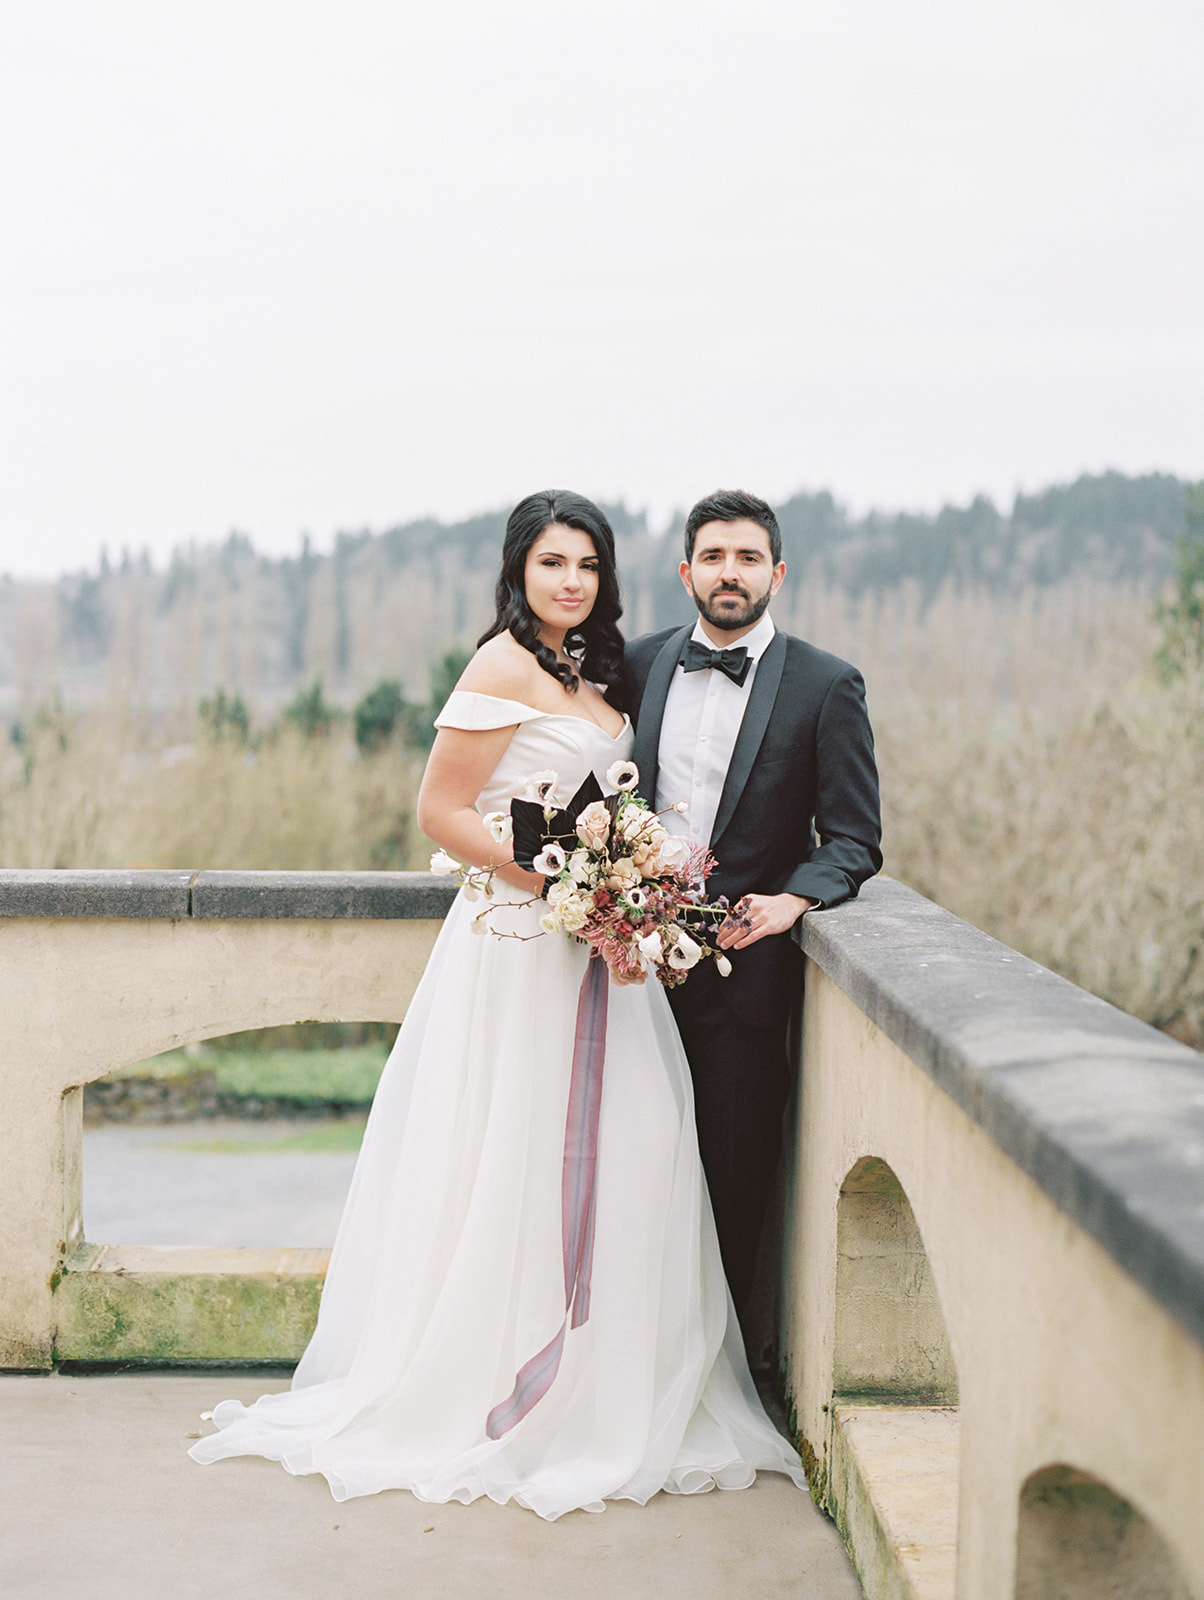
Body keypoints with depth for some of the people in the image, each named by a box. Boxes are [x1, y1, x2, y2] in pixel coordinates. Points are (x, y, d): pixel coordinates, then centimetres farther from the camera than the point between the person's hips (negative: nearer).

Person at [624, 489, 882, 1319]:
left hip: (746, 965, -3)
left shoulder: (827, 684, -2)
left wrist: (790, 900, -21)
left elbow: (854, 840, -3)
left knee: (736, 1170, 4)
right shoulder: (640, 663, 8)